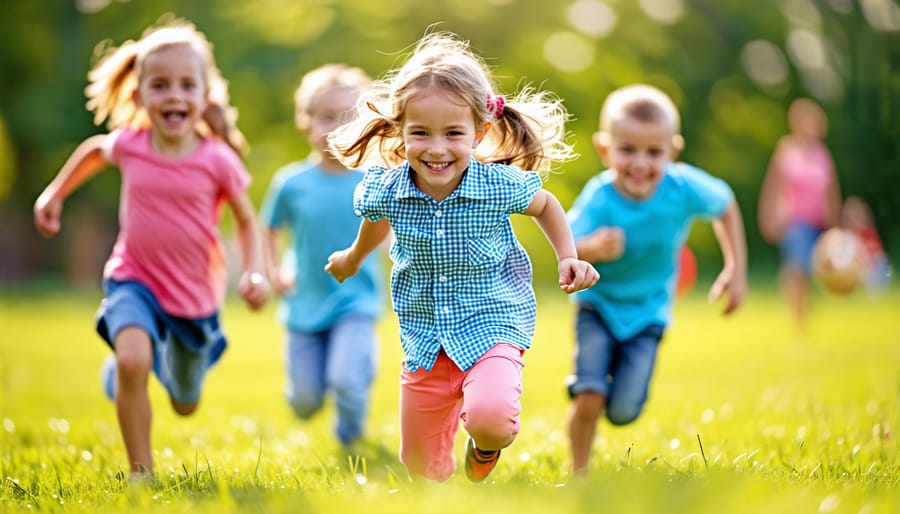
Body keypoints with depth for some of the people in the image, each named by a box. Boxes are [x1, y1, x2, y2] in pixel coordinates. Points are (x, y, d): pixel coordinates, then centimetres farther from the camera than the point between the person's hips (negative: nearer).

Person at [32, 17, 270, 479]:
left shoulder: (217, 160, -19)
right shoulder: (128, 145, -14)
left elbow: (247, 221, -4)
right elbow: (94, 149, 12)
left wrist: (255, 273, -18)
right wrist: (55, 193, 14)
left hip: (195, 292, 1)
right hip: (134, 280, -1)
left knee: (185, 404, 18)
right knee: (133, 362, -31)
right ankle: (140, 472, -14)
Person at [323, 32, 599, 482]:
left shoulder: (500, 185, -18)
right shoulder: (384, 190, -13)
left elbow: (545, 205, 7)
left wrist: (568, 258, -3)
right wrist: (353, 258, 33)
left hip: (491, 324, -3)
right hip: (425, 338, 3)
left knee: (489, 418, -30)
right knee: (420, 466, 9)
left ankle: (487, 443, 8)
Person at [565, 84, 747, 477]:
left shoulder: (684, 188, -21)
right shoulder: (599, 197, -27)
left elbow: (725, 205, 0)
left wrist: (736, 270, -1)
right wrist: (594, 249, -59)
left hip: (647, 312, 2)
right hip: (598, 304, -2)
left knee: (621, 412, -6)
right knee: (589, 399, -18)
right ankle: (580, 474, 10)